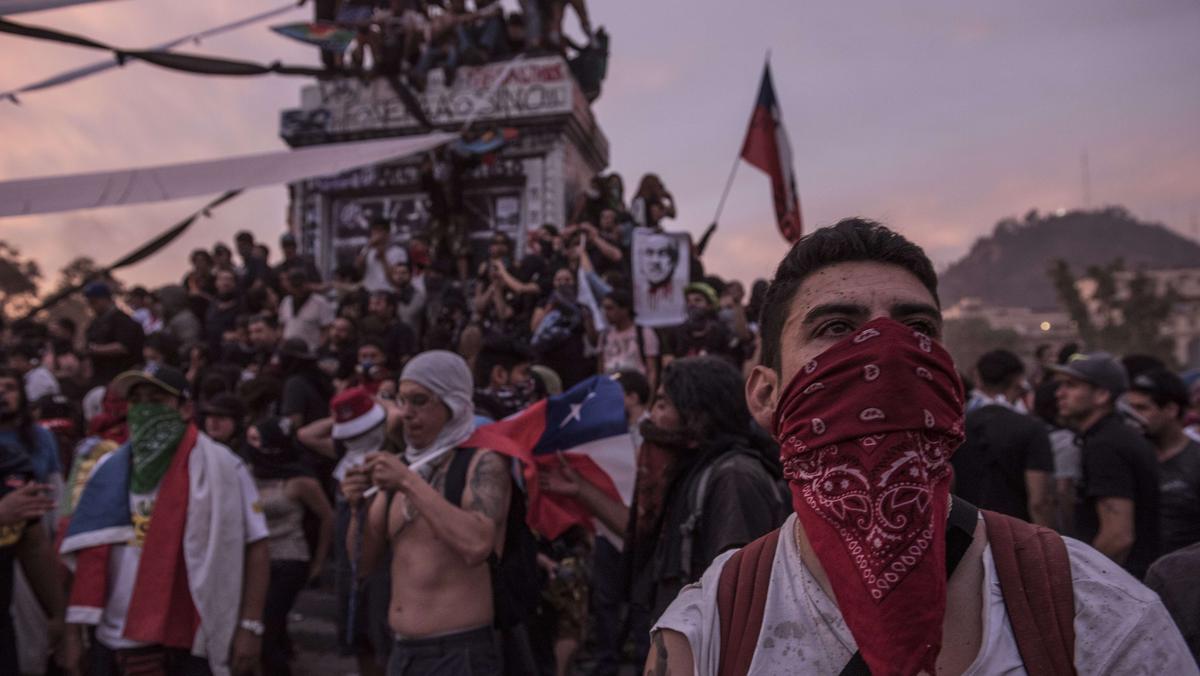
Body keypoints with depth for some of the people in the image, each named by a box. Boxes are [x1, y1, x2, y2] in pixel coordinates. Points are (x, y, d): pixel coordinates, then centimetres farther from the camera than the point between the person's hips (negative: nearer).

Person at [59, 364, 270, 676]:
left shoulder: (218, 466, -7)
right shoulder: (111, 469, 6)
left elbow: (253, 546, -8)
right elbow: (89, 554, 8)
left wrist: (250, 626, -11)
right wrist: (74, 630, 5)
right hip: (114, 643, 4)